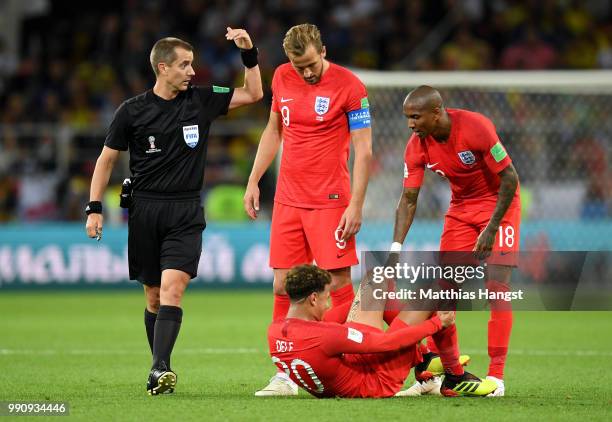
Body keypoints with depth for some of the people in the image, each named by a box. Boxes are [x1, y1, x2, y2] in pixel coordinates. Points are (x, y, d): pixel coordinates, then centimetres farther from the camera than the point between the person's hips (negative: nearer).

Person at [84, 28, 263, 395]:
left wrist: (249, 53, -5)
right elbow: (107, 158, 7)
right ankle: (161, 370, 15)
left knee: (172, 285, -18)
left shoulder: (201, 101, 5)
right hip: (145, 210, 0)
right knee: (154, 296, 5)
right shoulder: (132, 111, 1)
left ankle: (160, 369, -27)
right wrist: (95, 207, 1)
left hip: (186, 213, 0)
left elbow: (253, 93, 8)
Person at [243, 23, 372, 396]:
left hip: (330, 202, -5)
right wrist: (254, 182, 16)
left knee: (339, 283, -8)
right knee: (283, 286, 3)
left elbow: (363, 150, -10)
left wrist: (356, 205, -15)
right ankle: (285, 376, 8)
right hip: (287, 200, 5)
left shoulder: (349, 86, -10)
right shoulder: (282, 78, 7)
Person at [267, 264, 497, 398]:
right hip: (377, 383, -9)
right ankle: (455, 377, 18)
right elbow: (386, 342, -26)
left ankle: (423, 358, 25)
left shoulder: (274, 331, -11)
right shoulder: (324, 335, -36)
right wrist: (437, 323, -13)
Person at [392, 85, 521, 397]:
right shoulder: (417, 146, -13)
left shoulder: (475, 128, -29)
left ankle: (496, 375, -11)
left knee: (496, 286, -14)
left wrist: (491, 229, -23)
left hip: (498, 204, -5)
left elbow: (510, 179, -22)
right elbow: (408, 199, -7)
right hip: (460, 208, 5)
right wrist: (396, 248, -18)